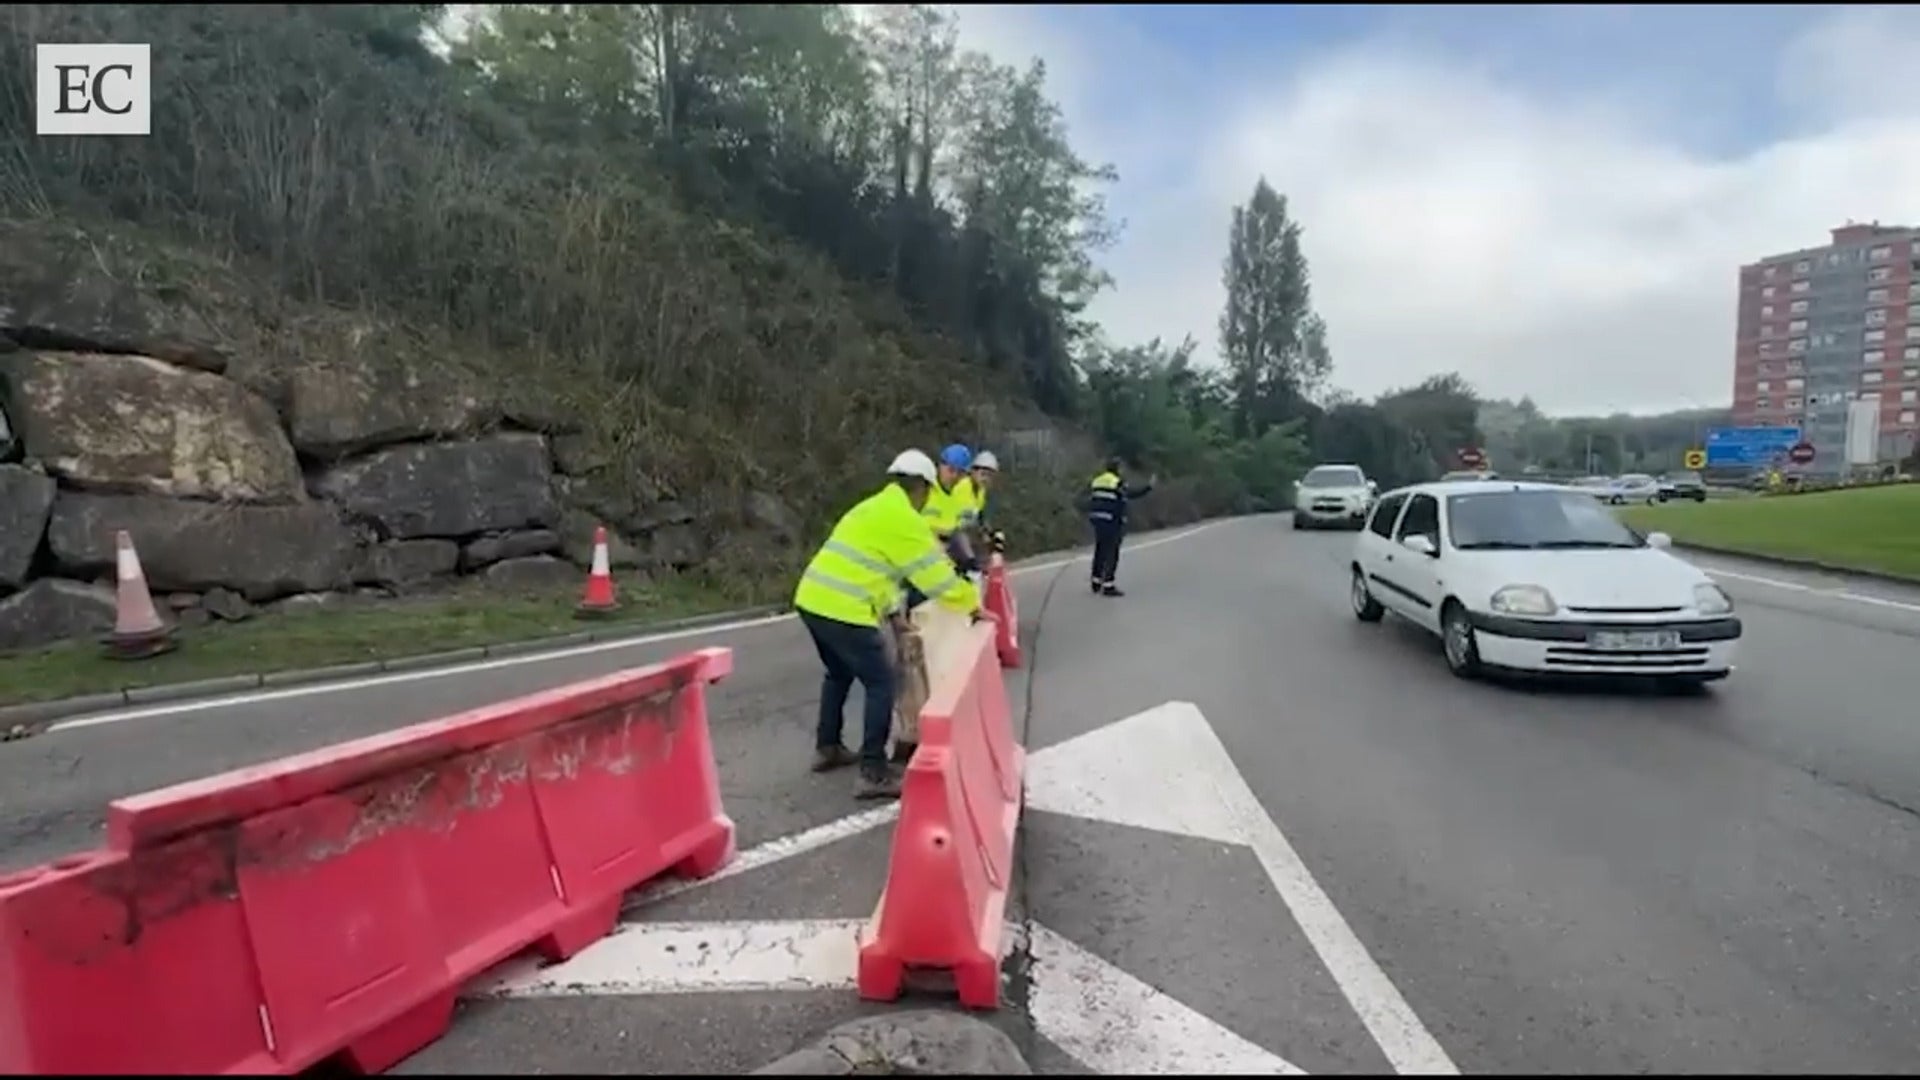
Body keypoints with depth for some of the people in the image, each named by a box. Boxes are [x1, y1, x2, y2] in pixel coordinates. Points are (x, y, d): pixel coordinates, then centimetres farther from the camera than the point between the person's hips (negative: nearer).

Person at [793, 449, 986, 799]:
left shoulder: (872, 508, 22)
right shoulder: (905, 519, -7)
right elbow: (937, 577, -6)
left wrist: (893, 611, 27)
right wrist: (972, 603, 9)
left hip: (812, 600, 10)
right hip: (843, 611, -9)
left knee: (839, 674, 27)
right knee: (881, 683, -1)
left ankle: (827, 748, 38)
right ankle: (874, 774, 0)